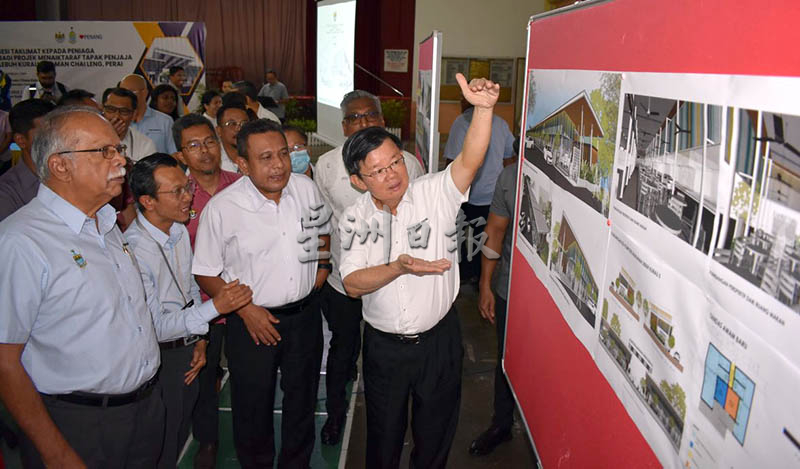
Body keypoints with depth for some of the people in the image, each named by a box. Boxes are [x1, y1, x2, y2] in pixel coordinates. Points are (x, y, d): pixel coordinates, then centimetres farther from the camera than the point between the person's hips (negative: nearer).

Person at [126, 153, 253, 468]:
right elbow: (155, 325, -26)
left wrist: (200, 340, 7)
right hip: (158, 358, -7)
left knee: (181, 435, 25)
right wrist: (215, 307, -32)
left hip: (188, 348, 7)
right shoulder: (133, 250, -27)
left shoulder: (180, 231, -1)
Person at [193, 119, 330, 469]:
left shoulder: (306, 188, -5)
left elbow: (323, 230, 15)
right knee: (253, 407, 13)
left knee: (302, 399, 21)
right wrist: (246, 310, -15)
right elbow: (205, 274, -9)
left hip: (305, 313, 4)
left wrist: (322, 266, 1)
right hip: (253, 320, -3)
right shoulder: (221, 209, -17)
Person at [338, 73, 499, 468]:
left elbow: (470, 161, -28)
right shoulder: (354, 219, -7)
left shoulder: (435, 194, -12)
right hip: (383, 345, 1)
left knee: (435, 433, 19)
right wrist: (399, 268, -30)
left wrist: (483, 107, -44)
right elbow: (353, 284, -13)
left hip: (438, 339, -1)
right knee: (383, 433, 22)